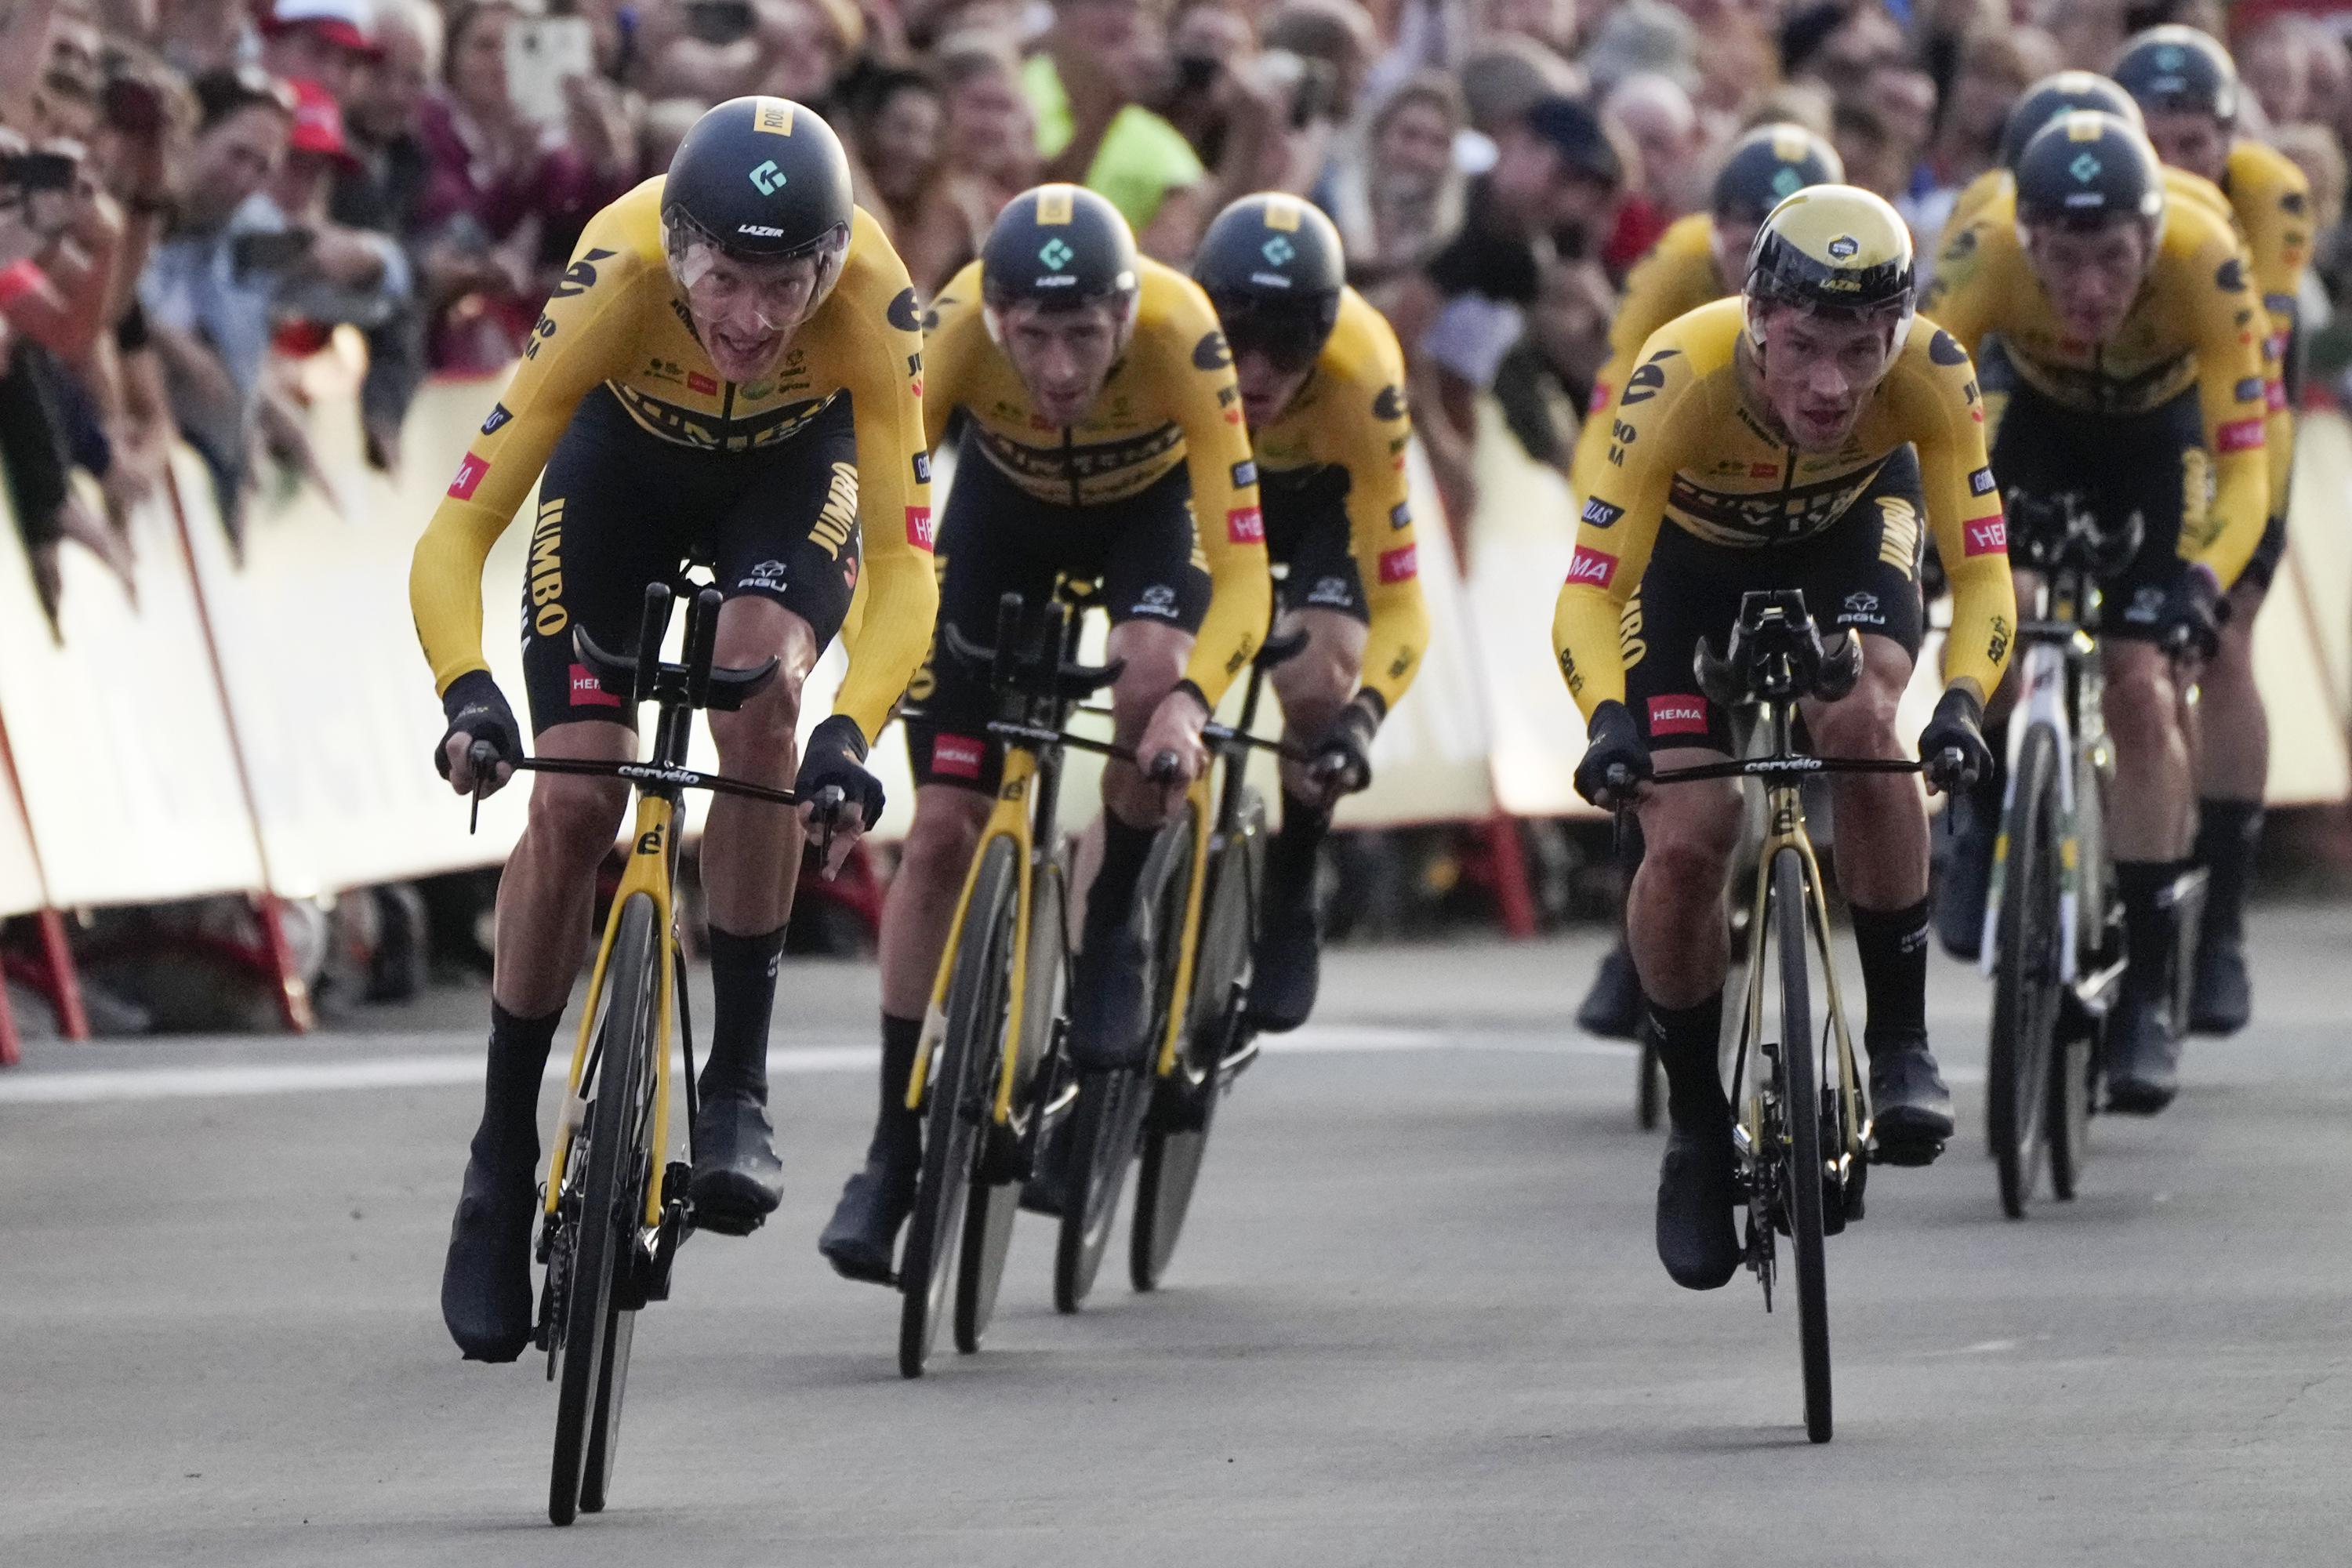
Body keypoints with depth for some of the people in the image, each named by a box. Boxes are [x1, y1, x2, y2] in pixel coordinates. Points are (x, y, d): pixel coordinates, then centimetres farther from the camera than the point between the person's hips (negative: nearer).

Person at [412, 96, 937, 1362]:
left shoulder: (870, 299, -38)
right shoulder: (618, 276, -39)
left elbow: (903, 568, -37)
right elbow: (457, 533, -39)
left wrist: (848, 736, -53)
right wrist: (467, 695, -55)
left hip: (795, 468, 0)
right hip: (627, 459, 0)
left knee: (758, 692, -29)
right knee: (573, 801, -9)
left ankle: (738, 1086, -15)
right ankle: (502, 1168, 9)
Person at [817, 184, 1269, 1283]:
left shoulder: (1179, 335, -39)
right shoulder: (958, 325, -36)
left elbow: (1240, 567, -41)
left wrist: (1188, 699, -57)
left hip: (1147, 505, -1)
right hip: (1006, 504, 1)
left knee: (1151, 673, -34)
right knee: (942, 831, -6)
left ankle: (1113, 932, -6)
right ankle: (894, 1156, 5)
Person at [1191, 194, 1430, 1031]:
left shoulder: (1362, 381, -41)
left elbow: (1398, 599, -39)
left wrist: (1362, 714, -55)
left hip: (1321, 491, -2)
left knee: (1317, 687, -25)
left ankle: (1288, 905, 0)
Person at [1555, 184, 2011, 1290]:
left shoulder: (1930, 375, -35)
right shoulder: (1681, 377, -39)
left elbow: (1982, 569, -29)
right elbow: (1589, 594, -37)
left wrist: (1962, 700, -48)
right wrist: (1609, 720, -55)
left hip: (1851, 523, 0)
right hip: (1695, 546, 0)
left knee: (1860, 722, -30)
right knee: (1685, 840, -14)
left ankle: (1901, 1042, -14)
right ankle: (1694, 1123, 10)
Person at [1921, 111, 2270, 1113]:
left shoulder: (2204, 261, -39)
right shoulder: (1986, 252, -38)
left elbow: (2244, 462, -37)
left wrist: (2202, 578, -54)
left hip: (2157, 434, -2)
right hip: (2033, 410, 2)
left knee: (2140, 689, -14)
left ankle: (2148, 989, -5)